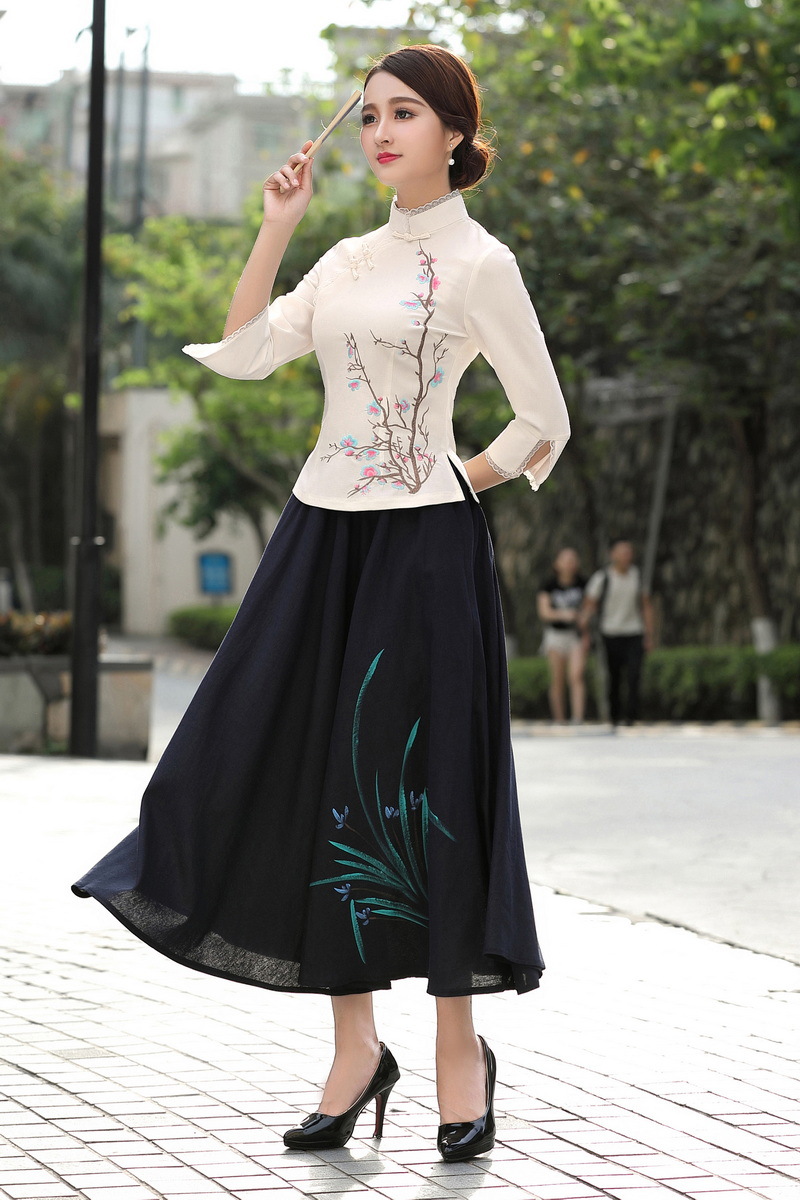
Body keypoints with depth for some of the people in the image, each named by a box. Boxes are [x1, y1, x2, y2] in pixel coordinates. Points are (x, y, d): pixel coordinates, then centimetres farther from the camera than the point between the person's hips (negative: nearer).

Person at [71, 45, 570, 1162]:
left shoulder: (478, 262, -5)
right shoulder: (349, 260, 14)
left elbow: (545, 421, -3)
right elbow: (243, 353, 7)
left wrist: (456, 483, 4)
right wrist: (276, 227, 4)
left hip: (421, 546, -7)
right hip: (322, 535, 7)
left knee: (418, 783, -2)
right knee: (305, 776, 3)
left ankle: (460, 1048, 13)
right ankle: (356, 1049, 12)